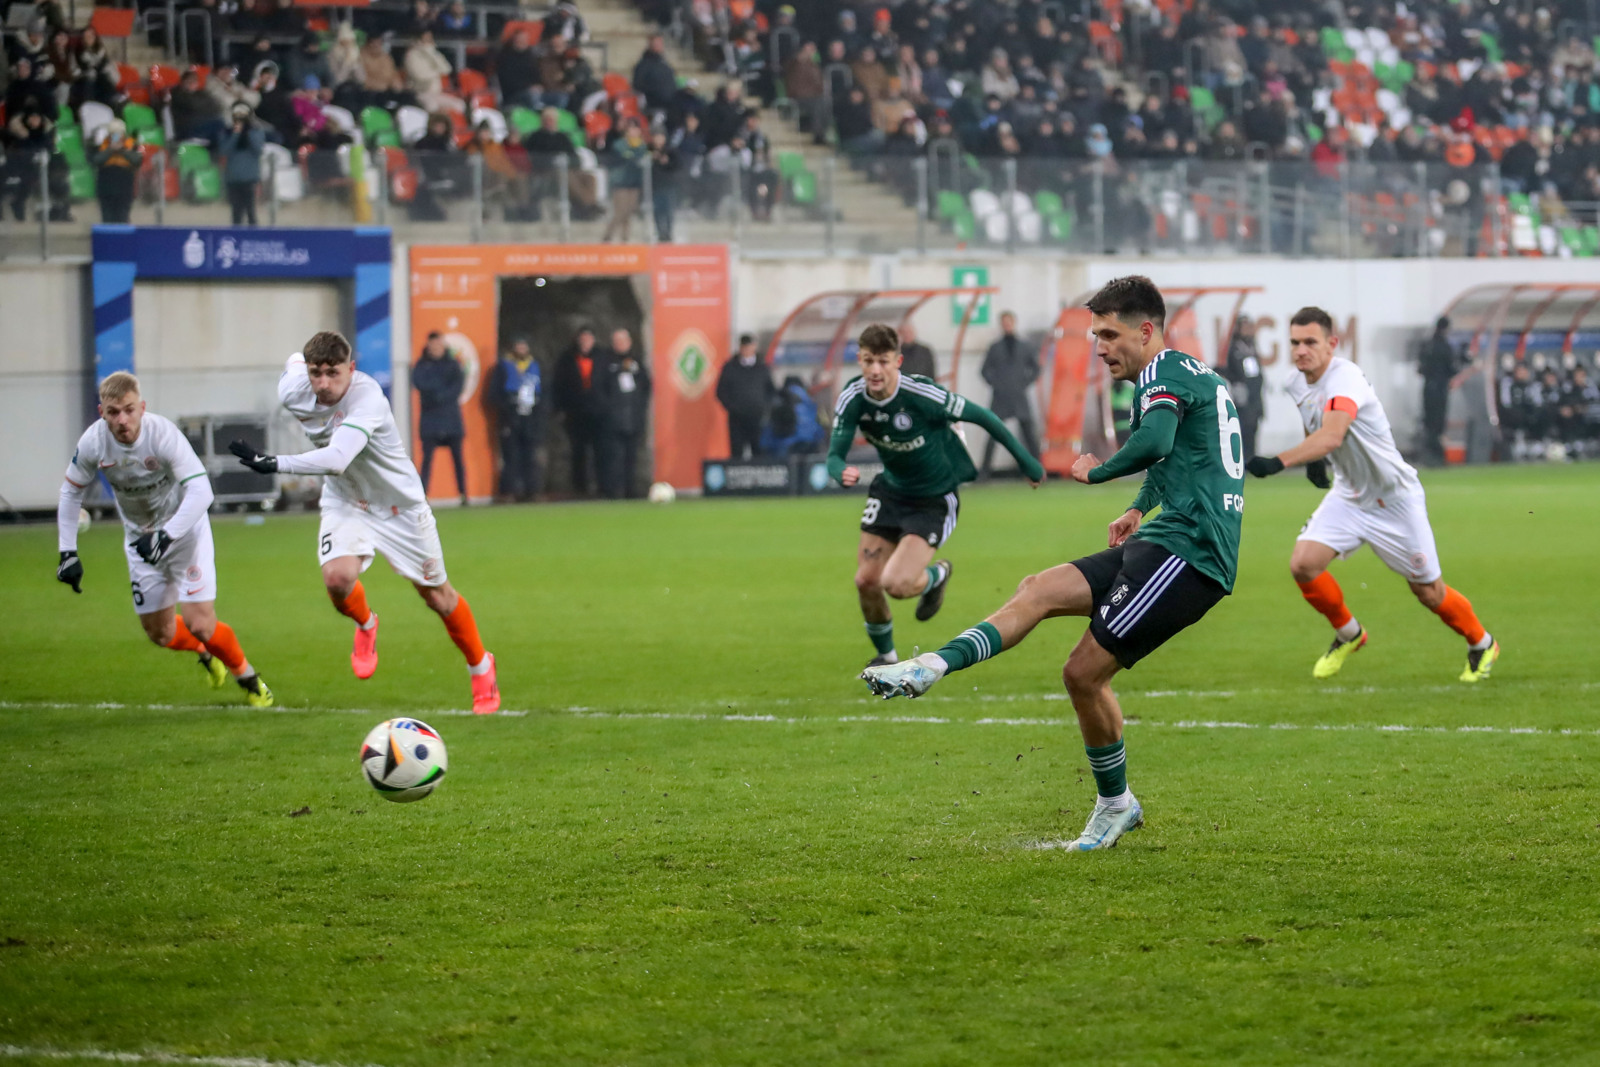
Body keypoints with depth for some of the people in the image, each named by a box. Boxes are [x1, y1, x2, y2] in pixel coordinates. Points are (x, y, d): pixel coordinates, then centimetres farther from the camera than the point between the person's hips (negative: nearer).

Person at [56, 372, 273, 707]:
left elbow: (200, 491, -35)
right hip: (141, 538, 4)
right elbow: (71, 491, -1)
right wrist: (67, 552, -5)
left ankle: (248, 679, 12)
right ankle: (206, 653, 43)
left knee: (198, 623, -14)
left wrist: (166, 536, -44)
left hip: (185, 529, -4)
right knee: (160, 634, 9)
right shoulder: (93, 443, -18)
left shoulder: (163, 434, -31)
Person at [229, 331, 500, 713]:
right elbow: (293, 361, 8)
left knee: (437, 596, 10)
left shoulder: (368, 400, -37)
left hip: (401, 505, -3)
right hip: (345, 504, 3)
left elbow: (336, 460, -49)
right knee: (337, 577, -25)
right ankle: (365, 626, 12)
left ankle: (481, 667, 37)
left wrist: (273, 464, -54)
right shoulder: (293, 391, -18)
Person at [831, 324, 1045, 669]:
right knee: (866, 581, 2)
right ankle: (885, 654, 31)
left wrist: (1024, 459, -7)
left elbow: (981, 416, -17)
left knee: (896, 584, -20)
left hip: (936, 499, -5)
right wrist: (842, 472, -41)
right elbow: (834, 456, -14)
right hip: (891, 491, 5)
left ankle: (935, 576, 18)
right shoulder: (851, 399, -15)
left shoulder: (922, 394, -29)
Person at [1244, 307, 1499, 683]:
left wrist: (1279, 462, -58)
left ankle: (1481, 644, 34)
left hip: (1395, 499, -6)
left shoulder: (1344, 377, -29)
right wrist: (1313, 462, 12)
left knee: (1429, 593, 4)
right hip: (1348, 495, 6)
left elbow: (1332, 436, -48)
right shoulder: (1298, 385, -3)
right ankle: (1348, 634, 12)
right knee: (1303, 564, -15)